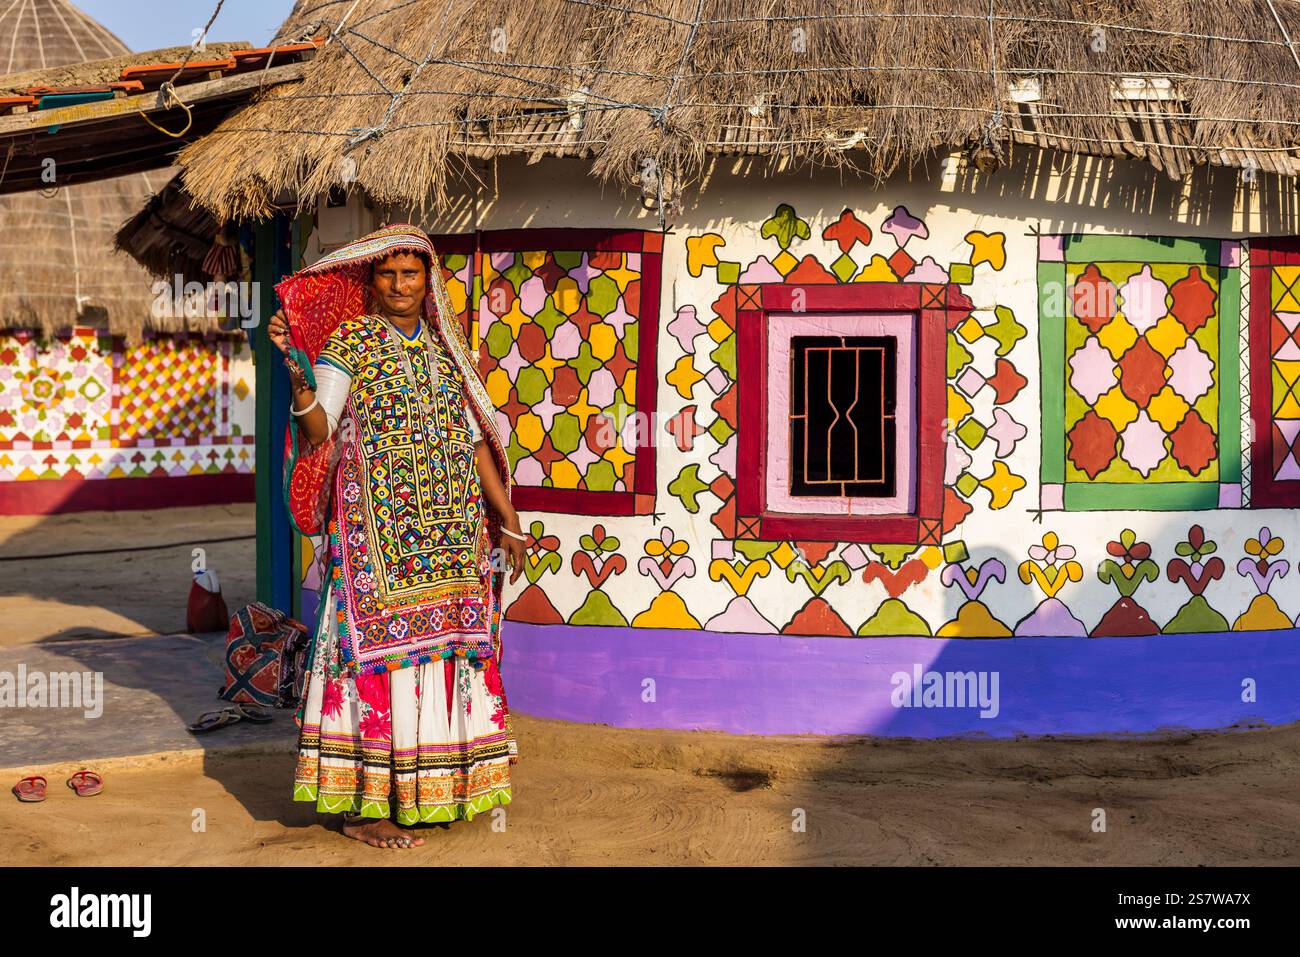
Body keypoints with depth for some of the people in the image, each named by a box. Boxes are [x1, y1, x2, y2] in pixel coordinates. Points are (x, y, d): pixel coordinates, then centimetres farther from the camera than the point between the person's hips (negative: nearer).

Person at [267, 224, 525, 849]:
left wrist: (509, 522, 14)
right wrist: (297, 372, -30)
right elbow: (319, 430, -14)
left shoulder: (444, 348, 14)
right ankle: (363, 806, 1)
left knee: (447, 651, 7)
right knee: (378, 653, -6)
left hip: (451, 535, 5)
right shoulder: (348, 344, -1)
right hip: (378, 534, -5)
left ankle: (435, 790, 18)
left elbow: (476, 440, 16)